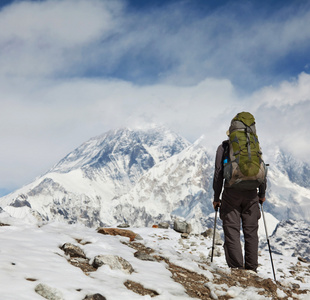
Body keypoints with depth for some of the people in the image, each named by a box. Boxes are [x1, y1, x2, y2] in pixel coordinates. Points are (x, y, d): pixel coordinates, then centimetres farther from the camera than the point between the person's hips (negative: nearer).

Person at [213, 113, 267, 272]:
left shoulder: (224, 147, 2)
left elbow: (218, 173, -1)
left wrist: (216, 197, 4)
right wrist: (262, 194, 19)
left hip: (231, 192, -2)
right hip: (251, 193, 2)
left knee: (232, 231, -1)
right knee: (251, 231, 9)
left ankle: (236, 269, -7)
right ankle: (251, 269, 10)